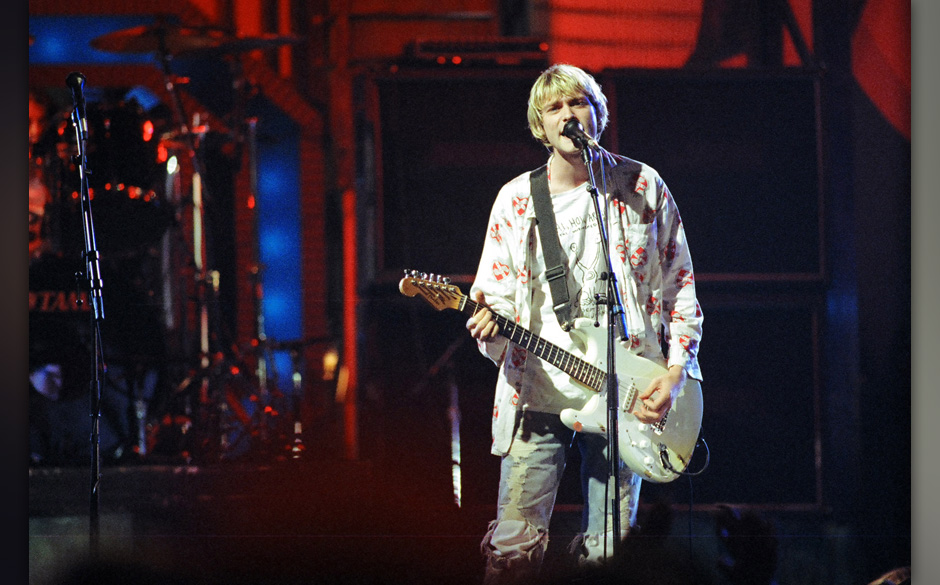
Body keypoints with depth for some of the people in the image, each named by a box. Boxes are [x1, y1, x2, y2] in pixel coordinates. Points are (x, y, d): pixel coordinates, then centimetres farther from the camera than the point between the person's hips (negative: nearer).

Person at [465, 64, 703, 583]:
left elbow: (680, 288, 9)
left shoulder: (643, 188, 6)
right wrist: (488, 323, -17)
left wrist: (676, 374, -2)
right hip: (538, 395, 0)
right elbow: (495, 294, 7)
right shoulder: (515, 200, 6)